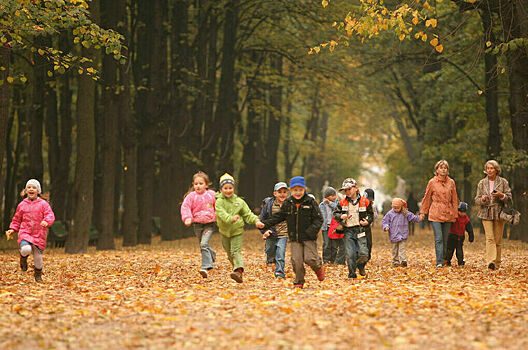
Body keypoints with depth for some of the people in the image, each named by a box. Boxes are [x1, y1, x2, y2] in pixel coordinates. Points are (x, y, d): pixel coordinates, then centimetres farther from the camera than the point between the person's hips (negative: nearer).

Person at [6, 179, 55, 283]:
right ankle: (23, 258, 8)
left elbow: (50, 215, -6)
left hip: (39, 235, 0)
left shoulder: (43, 204, 3)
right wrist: (12, 229, 7)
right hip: (25, 233, 0)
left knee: (38, 256, 1)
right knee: (26, 249, -29)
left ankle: (38, 275, 28)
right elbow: (17, 219, 20)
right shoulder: (22, 205, 10)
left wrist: (46, 221, -27)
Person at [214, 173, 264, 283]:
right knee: (230, 254, 12)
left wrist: (256, 221, -12)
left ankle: (238, 271, -31)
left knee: (236, 252, -17)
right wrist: (231, 218, -41)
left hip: (237, 231, -1)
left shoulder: (239, 202, 1)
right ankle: (238, 269, 30)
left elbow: (247, 214, 5)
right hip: (224, 232, 1)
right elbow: (222, 214, -23)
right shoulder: (219, 202, -6)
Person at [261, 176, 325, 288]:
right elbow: (279, 216, 14)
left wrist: (312, 229, -19)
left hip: (309, 238, -2)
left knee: (309, 258, -10)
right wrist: (266, 223, 4)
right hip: (294, 238, 3)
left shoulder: (310, 202, -3)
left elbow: (319, 219, -3)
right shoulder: (288, 203, 5)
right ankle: (299, 282, 12)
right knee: (296, 260, -5)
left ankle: (318, 267, 25)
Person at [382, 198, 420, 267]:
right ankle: (395, 261, 15)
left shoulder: (405, 213, 2)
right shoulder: (390, 214, 1)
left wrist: (418, 218, -4)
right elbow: (384, 221, 4)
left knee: (402, 248, -11)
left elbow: (412, 217, 10)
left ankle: (403, 260, -19)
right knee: (395, 249, 7)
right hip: (393, 235, 1)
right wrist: (386, 227, -12)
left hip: (402, 235, -1)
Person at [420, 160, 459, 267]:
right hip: (435, 214, -3)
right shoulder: (432, 182, 2)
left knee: (445, 239, 4)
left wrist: (455, 214, 11)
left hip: (448, 214, 3)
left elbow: (454, 199, 13)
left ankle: (444, 260, 13)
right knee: (439, 238, -12)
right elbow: (427, 198, 9)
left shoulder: (451, 182, 8)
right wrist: (423, 212, 11)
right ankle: (439, 262, -15)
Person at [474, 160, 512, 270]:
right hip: (486, 214, 0)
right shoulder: (482, 183, 9)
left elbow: (509, 198, 3)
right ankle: (490, 262, -24)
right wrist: (482, 199, -14)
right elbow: (477, 200, 9)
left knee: (498, 240, 1)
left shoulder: (503, 182, 4)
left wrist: (501, 195, -17)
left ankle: (497, 263, 11)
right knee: (489, 238, -14)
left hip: (499, 213, 0)